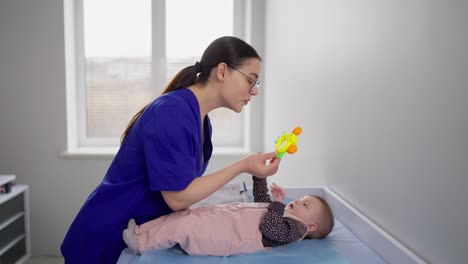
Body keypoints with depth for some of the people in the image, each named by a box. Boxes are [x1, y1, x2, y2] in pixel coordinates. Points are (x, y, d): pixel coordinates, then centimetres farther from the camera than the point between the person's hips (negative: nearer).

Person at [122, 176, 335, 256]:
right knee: (182, 215, 6)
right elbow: (262, 202, 36)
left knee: (183, 226, -20)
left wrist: (279, 203, -20)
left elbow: (269, 228, -22)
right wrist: (259, 173, 32)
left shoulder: (295, 228, -4)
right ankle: (141, 232, 10)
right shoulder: (285, 214, 25)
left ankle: (142, 243, -11)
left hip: (226, 234, -10)